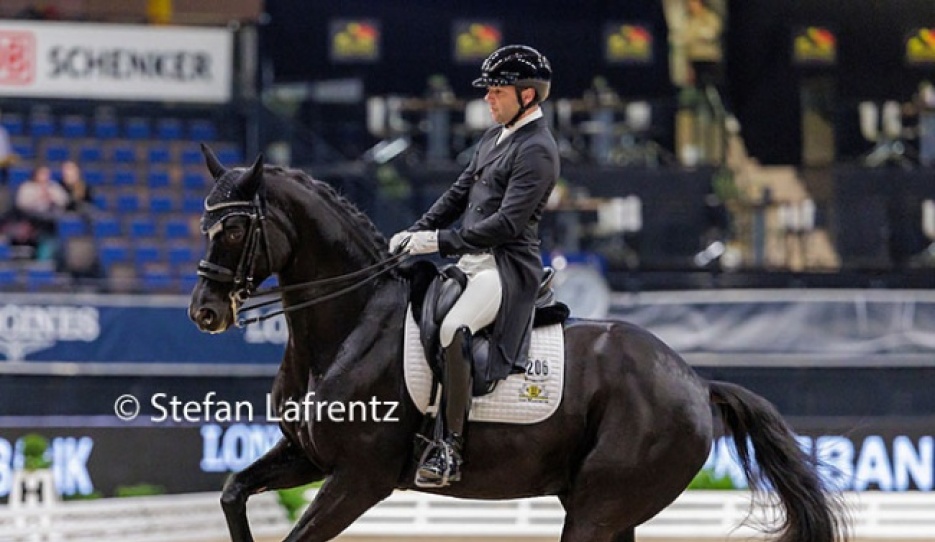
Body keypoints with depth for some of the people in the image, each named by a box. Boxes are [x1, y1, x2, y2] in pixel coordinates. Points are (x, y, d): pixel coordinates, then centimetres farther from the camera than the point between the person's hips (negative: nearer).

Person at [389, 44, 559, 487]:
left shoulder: (537, 150, -12)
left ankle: (449, 448, -33)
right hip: (473, 262, 11)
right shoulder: (494, 138, 18)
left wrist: (440, 241, -20)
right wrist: (415, 233, 8)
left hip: (508, 268, -11)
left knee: (452, 329, -35)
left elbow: (507, 223, -20)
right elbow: (459, 193, 23)